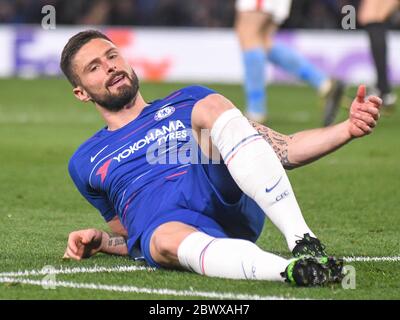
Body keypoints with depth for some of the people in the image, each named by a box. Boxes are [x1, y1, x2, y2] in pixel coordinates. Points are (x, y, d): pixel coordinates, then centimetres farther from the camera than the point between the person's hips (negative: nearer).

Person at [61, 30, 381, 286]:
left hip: (228, 199, 1)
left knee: (211, 106, -25)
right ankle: (292, 271, -66)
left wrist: (348, 129, 3)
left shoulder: (190, 101, 27)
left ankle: (303, 241, -39)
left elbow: (283, 150, 19)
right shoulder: (85, 163, 31)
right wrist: (99, 240, 11)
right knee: (167, 241, -40)